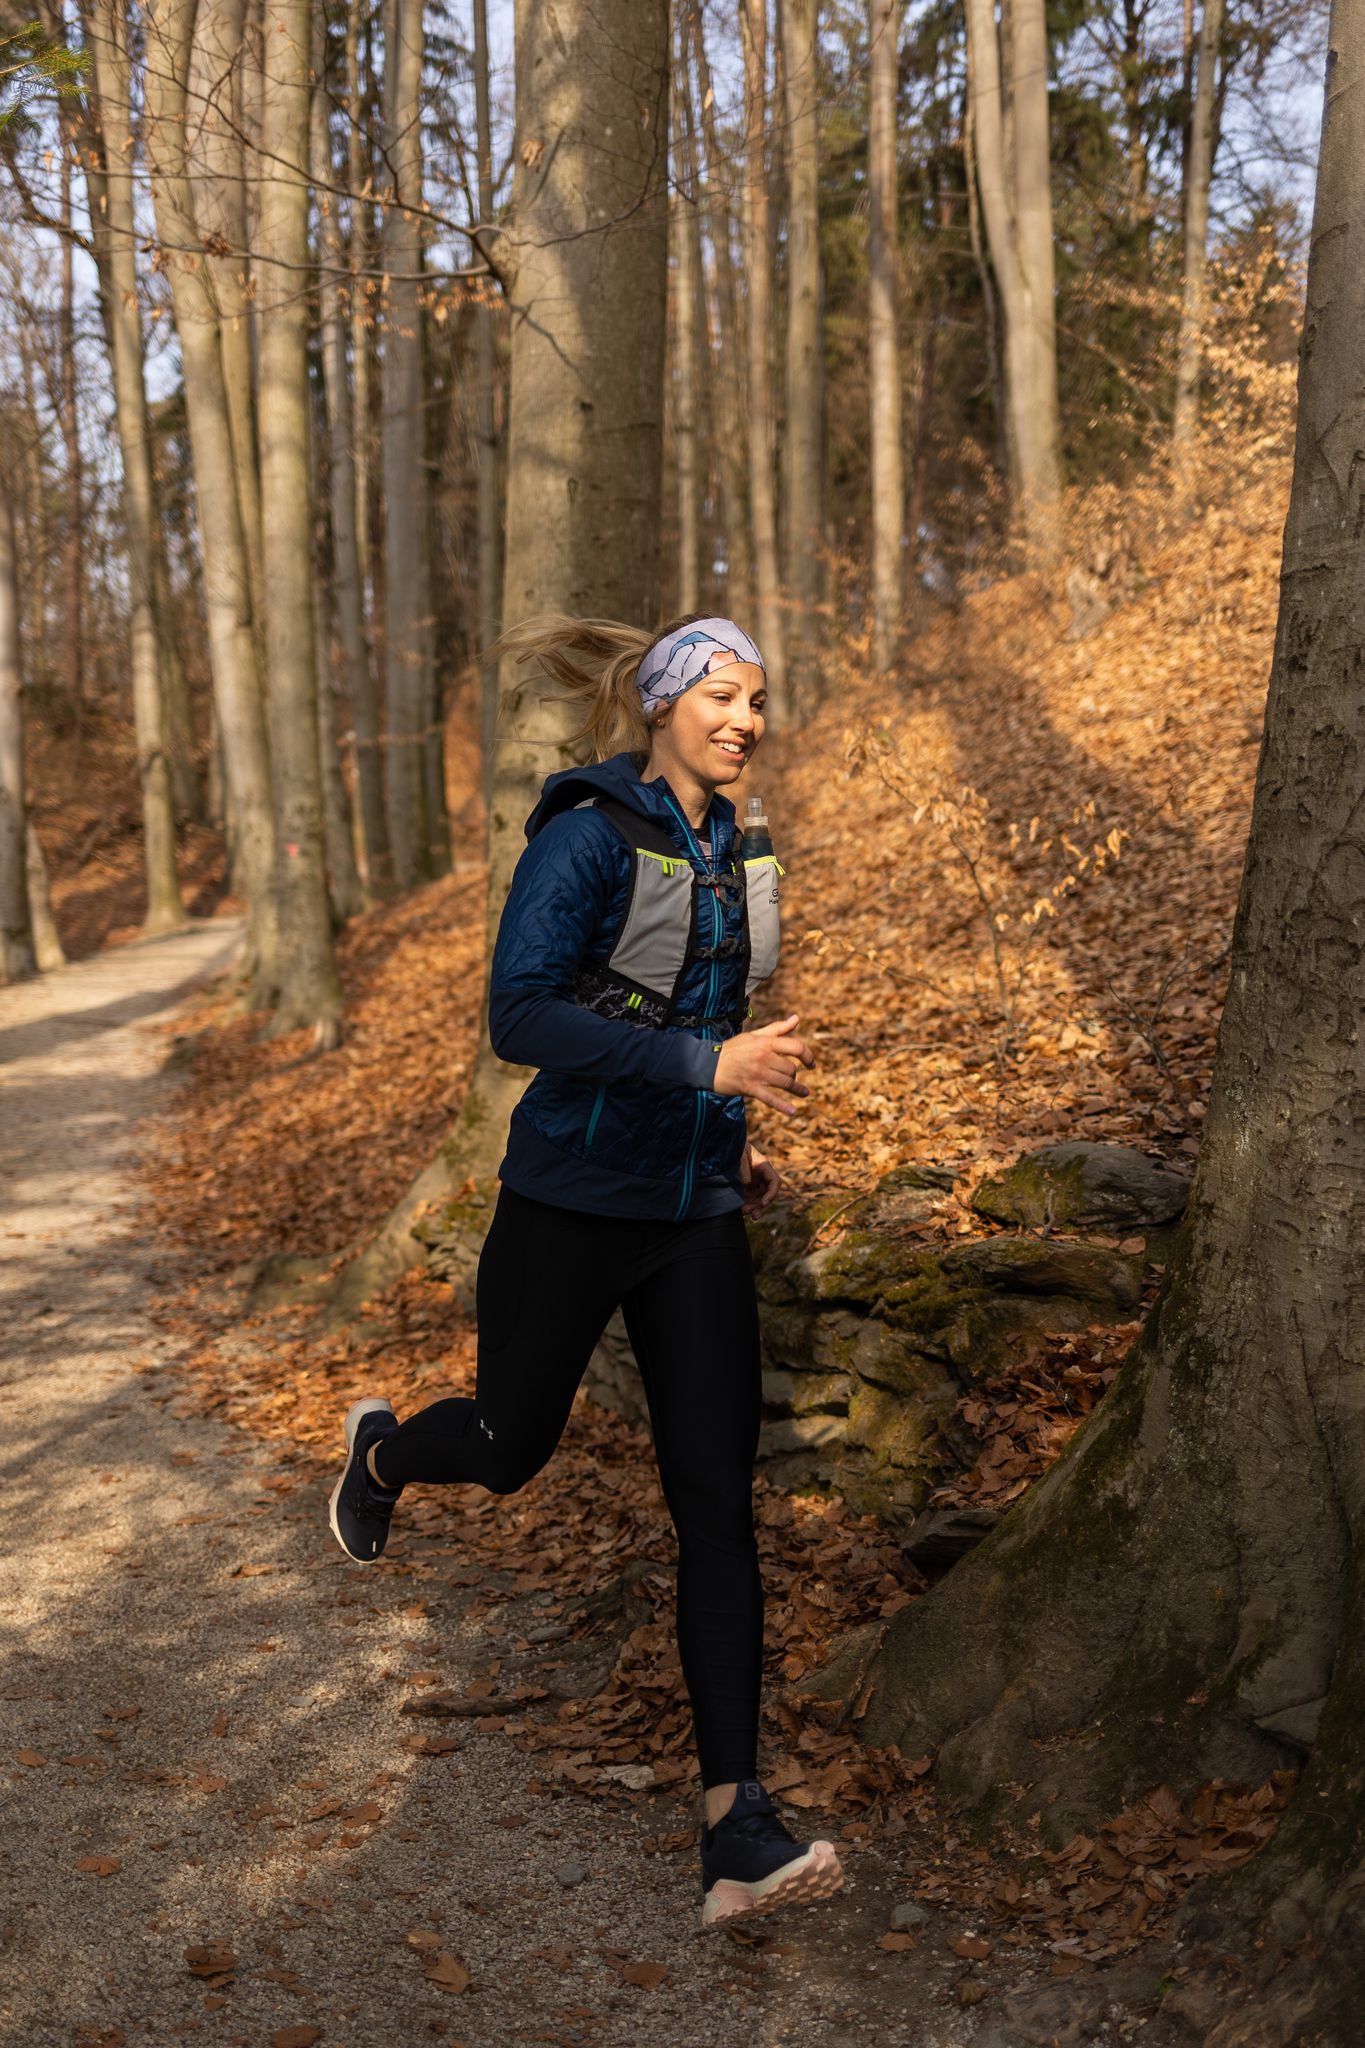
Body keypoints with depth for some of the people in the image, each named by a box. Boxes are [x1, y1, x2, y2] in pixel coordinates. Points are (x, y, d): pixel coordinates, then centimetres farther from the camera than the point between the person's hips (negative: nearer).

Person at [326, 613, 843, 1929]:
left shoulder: (725, 847, 8)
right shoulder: (589, 834, -15)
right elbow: (522, 1015, -24)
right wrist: (708, 1064, -30)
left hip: (693, 1220, 5)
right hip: (572, 1206, -5)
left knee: (717, 1498, -3)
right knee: (510, 1448, 14)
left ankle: (736, 1826, -2)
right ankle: (378, 1451, 52)